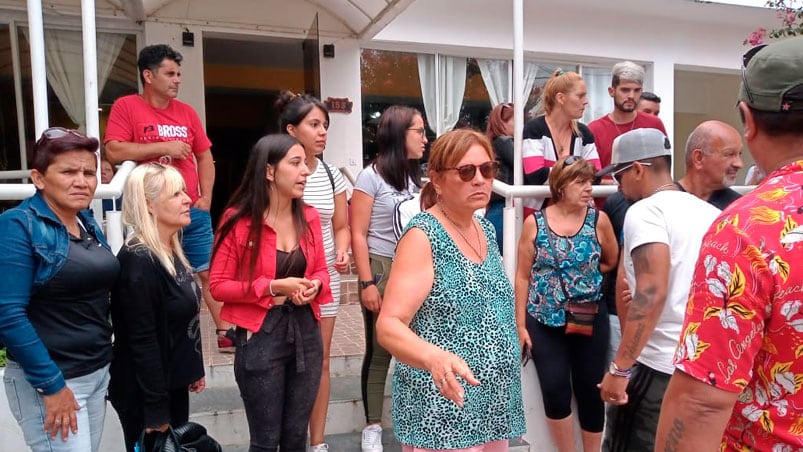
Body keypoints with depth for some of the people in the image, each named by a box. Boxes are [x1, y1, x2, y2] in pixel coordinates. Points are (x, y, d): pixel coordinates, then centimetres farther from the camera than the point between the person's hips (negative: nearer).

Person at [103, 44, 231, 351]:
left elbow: (204, 156, 13)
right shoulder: (126, 107, -3)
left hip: (194, 211, 4)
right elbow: (114, 151, -13)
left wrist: (206, 197, 2)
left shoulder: (186, 112, 9)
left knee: (209, 272, 9)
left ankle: (225, 331, 20)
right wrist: (164, 146, -14)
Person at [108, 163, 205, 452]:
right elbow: (142, 341, -23)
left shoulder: (171, 251, 6)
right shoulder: (138, 260, -22)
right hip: (146, 393, -8)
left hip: (174, 383, 9)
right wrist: (155, 410, -21)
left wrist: (194, 368, 17)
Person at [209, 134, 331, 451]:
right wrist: (274, 286, -19)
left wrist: (314, 286, -10)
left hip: (306, 330, 5)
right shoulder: (238, 221, -12)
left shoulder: (308, 217, 3)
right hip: (260, 334, -5)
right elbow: (218, 285, -9)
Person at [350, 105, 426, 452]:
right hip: (383, 270, -4)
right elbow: (358, 234, -7)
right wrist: (367, 283, -12)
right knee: (378, 351, 3)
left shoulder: (417, 176, 12)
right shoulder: (371, 176, -3)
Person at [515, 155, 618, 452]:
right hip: (544, 321, 0)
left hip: (590, 318, 1)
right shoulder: (534, 223, -4)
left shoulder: (599, 219, -5)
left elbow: (613, 262, 11)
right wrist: (520, 324, -3)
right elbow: (523, 277, -2)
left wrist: (586, 271, 4)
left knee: (590, 390, 10)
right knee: (555, 392, -1)